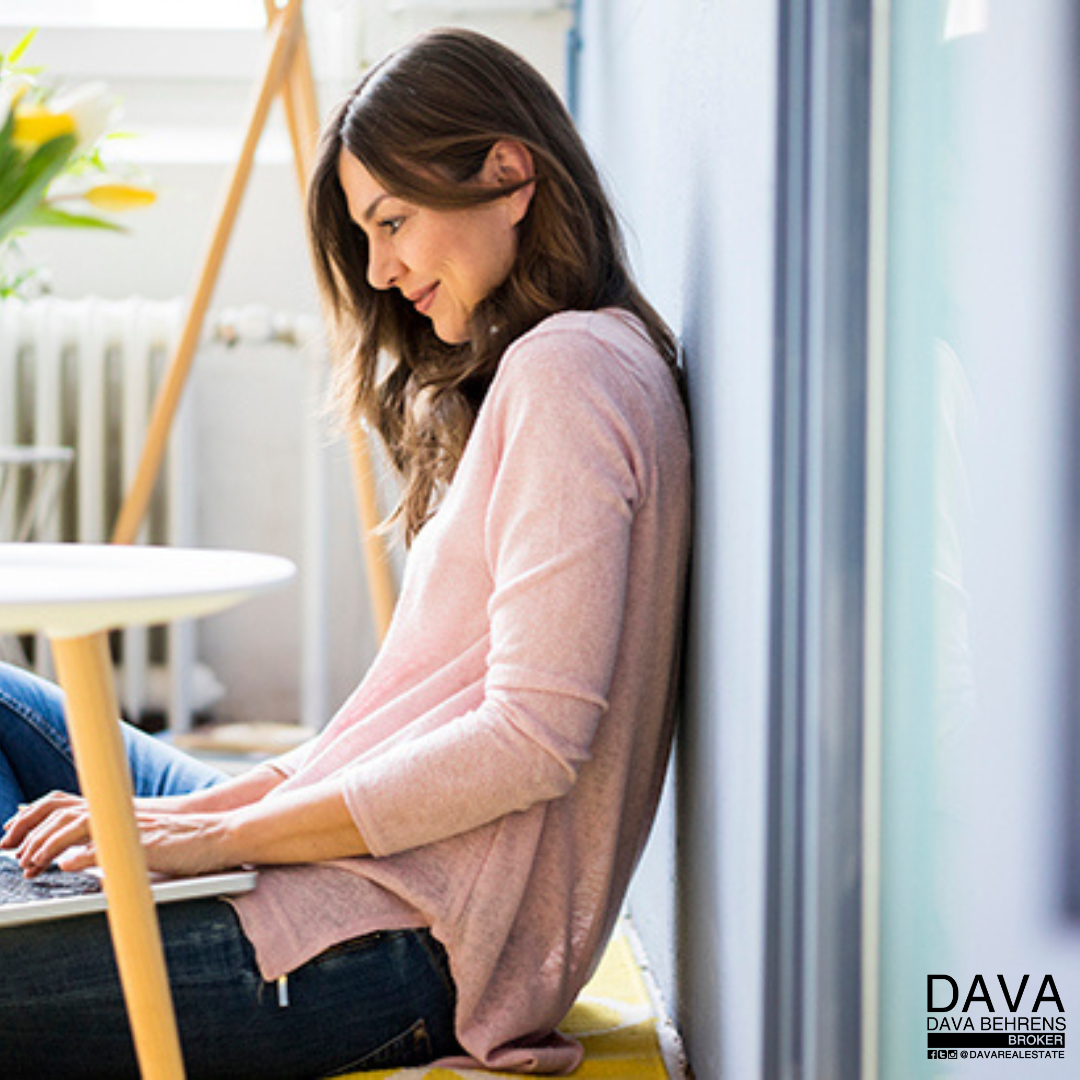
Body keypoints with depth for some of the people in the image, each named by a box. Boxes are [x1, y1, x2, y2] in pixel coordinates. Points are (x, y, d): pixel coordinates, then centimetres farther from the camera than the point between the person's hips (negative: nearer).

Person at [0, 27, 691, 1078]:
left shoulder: (568, 370, -12)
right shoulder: (512, 372, 19)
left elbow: (535, 734, -21)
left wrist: (225, 833, -18)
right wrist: (228, 800, 3)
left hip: (415, 937, -11)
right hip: (382, 860, 11)